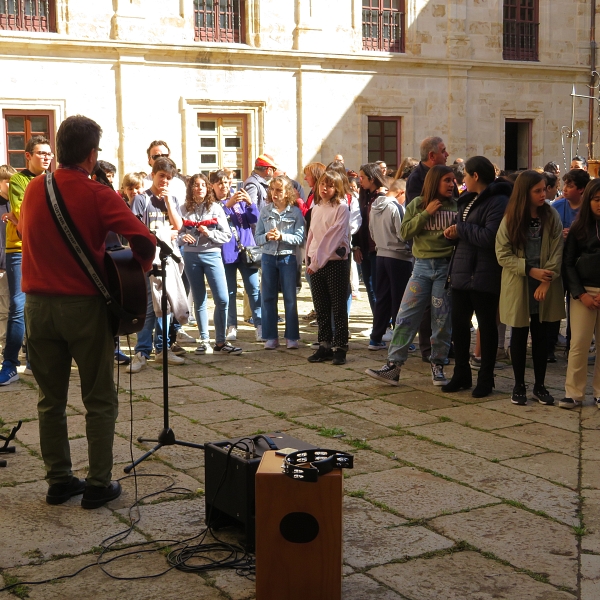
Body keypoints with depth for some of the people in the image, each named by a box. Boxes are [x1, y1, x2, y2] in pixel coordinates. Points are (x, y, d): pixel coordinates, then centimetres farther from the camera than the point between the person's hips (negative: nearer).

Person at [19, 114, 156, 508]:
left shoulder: (34, 190, 5)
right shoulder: (97, 195, -12)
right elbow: (144, 239, -21)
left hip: (38, 305, 5)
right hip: (84, 305, -5)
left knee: (51, 399, 14)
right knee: (99, 401, 7)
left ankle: (59, 480, 20)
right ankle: (99, 484, 9)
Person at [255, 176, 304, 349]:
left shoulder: (295, 212, -1)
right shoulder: (265, 211, 6)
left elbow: (299, 237, -9)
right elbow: (257, 237, 4)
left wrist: (282, 236, -21)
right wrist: (267, 237, -16)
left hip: (288, 257, -2)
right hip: (268, 257, 3)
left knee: (290, 298, 2)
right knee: (268, 297, 4)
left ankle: (292, 336, 11)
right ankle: (271, 337, 13)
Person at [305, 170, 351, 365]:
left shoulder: (342, 208, -7)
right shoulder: (316, 208, 13)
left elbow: (333, 236, -14)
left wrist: (318, 260, -17)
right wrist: (310, 260, 8)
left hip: (336, 262, -6)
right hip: (316, 263, 6)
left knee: (339, 308, 0)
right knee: (321, 308, 9)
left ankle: (340, 347, 4)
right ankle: (324, 346, 17)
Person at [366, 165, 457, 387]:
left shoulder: (456, 206, 2)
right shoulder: (417, 204, 5)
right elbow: (405, 231, -3)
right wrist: (426, 213, -10)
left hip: (446, 266, -1)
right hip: (422, 266, 1)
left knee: (442, 320, 5)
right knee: (406, 316, -2)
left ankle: (438, 366, 18)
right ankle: (393, 365, 0)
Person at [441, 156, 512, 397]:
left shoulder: (498, 201, -14)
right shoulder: (468, 199, 15)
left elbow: (489, 237, -25)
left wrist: (461, 229, -13)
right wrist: (454, 233, 1)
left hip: (484, 276, -8)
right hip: (461, 272, 9)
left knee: (487, 326, 4)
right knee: (459, 324, 11)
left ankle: (485, 379, 14)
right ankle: (461, 375, 23)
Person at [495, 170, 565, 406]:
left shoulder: (551, 216, -2)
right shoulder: (510, 219, -5)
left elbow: (557, 252, -5)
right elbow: (502, 254, -7)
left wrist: (546, 281, -16)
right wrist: (530, 270, -17)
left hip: (545, 288, 1)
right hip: (518, 287, -1)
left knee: (541, 335, 8)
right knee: (519, 335, 7)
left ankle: (540, 385, 19)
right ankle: (519, 385, 18)